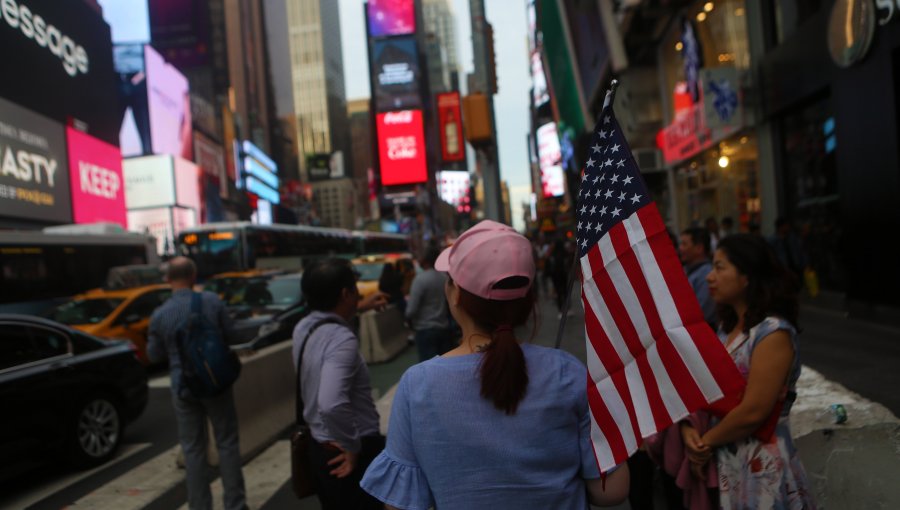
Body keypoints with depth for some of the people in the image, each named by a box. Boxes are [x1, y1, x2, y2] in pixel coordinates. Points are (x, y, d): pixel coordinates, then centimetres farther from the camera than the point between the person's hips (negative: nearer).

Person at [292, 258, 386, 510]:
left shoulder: (303, 328, -1)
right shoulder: (341, 339, -27)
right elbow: (331, 404, -40)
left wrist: (358, 308, 29)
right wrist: (353, 447, -24)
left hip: (321, 446, 8)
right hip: (351, 454, -8)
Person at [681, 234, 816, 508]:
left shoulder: (773, 332, -19)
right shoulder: (726, 327, 6)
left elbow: (753, 412, -24)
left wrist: (707, 441, -11)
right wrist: (688, 429, -12)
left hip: (760, 467, -7)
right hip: (721, 462, 7)